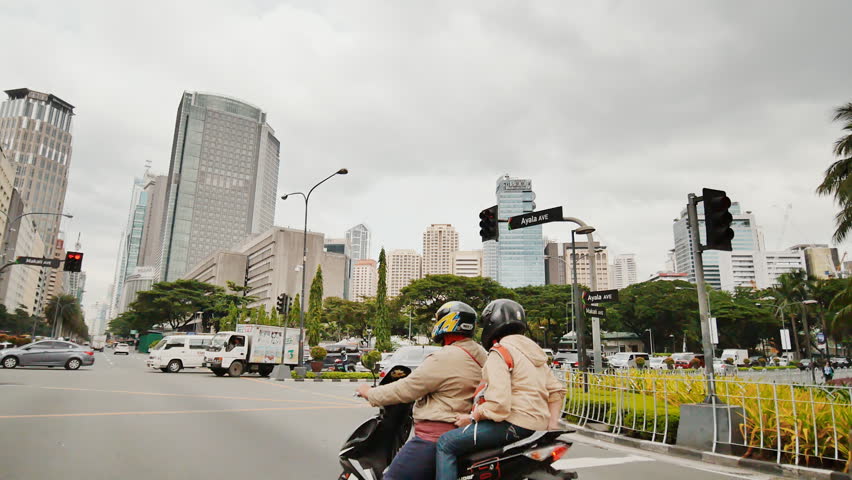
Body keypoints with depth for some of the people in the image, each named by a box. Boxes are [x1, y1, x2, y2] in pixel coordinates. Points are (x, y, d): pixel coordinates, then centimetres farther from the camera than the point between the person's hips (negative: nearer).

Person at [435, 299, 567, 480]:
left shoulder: (499, 352, -11)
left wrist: (471, 417, -9)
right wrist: (552, 424, 11)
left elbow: (498, 403, -22)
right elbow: (557, 391, 14)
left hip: (514, 424, -10)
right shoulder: (534, 350, 17)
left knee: (446, 443, -6)